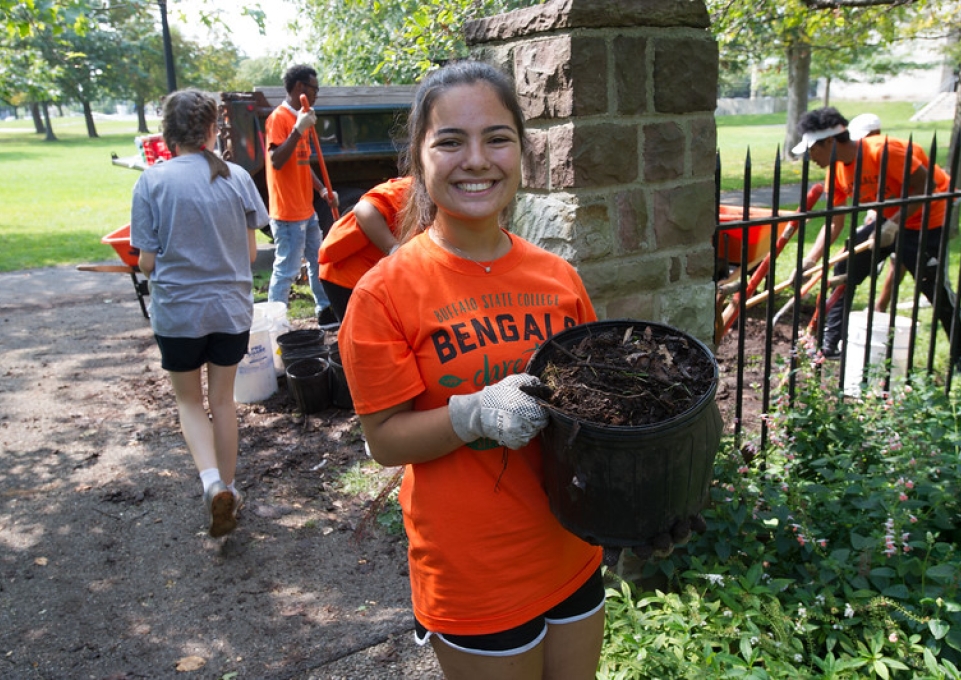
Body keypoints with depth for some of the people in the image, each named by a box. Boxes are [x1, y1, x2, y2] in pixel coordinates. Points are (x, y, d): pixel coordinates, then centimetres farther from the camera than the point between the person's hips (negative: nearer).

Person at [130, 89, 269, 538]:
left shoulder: (152, 181, -10)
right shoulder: (237, 178, -5)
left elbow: (148, 262, -8)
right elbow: (251, 252, 0)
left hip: (177, 310, -2)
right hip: (231, 307, 2)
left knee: (188, 400, 16)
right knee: (222, 399, 18)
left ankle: (212, 481, -5)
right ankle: (228, 489, 28)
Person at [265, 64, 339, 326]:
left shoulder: (301, 118, 15)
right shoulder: (278, 118, -12)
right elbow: (276, 161, -24)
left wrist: (322, 190, 10)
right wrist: (299, 129, -27)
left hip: (307, 210, 9)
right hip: (288, 212, -9)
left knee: (318, 262, 17)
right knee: (286, 271, -6)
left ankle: (325, 310, 29)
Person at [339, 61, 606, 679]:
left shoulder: (559, 278, -2)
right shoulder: (387, 292, -15)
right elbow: (385, 439, -12)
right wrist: (476, 414, -27)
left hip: (572, 553, 5)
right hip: (474, 577, -4)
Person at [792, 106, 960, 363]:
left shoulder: (882, 151, -29)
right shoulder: (837, 170, -5)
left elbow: (926, 185, -23)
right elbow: (834, 222, -2)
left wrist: (894, 224, -29)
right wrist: (810, 260, -9)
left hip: (928, 219, -7)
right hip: (889, 219, 7)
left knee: (935, 288, -5)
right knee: (845, 268, 0)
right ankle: (830, 344, 8)